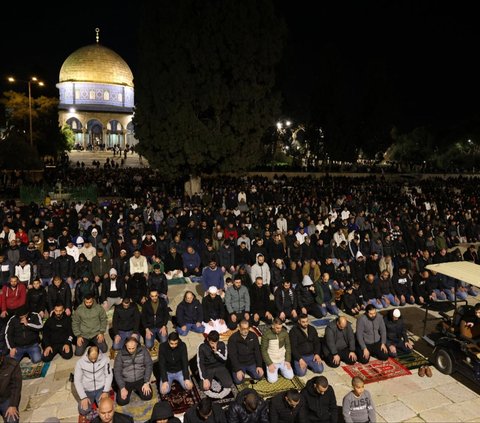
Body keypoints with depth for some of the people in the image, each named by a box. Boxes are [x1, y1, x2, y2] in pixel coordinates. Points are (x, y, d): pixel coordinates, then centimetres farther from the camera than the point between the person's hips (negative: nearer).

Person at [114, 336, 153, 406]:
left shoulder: (143, 351, -9)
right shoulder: (120, 355, -11)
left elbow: (149, 366, -6)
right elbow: (117, 372, -8)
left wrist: (146, 383, -12)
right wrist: (122, 388, -15)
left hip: (140, 379, 1)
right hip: (126, 381, 0)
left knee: (147, 396, -14)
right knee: (122, 401, -15)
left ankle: (136, 389, 17)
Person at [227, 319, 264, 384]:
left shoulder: (253, 336, -3)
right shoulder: (233, 338, -14)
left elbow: (257, 351, 0)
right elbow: (232, 356, -15)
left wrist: (259, 365, -9)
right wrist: (238, 370, -21)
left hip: (251, 362, 3)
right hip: (239, 363, -3)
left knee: (259, 376, -12)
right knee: (238, 381, -19)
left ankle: (247, 371, 18)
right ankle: (242, 371, 15)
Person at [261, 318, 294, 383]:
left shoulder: (284, 332, -8)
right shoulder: (266, 334, -18)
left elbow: (288, 346, 3)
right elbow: (264, 350, -12)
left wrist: (288, 360, -4)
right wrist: (269, 363, -15)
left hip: (283, 360, 3)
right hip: (272, 361, -3)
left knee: (290, 376, -5)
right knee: (272, 380, -12)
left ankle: (280, 368, 23)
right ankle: (269, 368, 19)